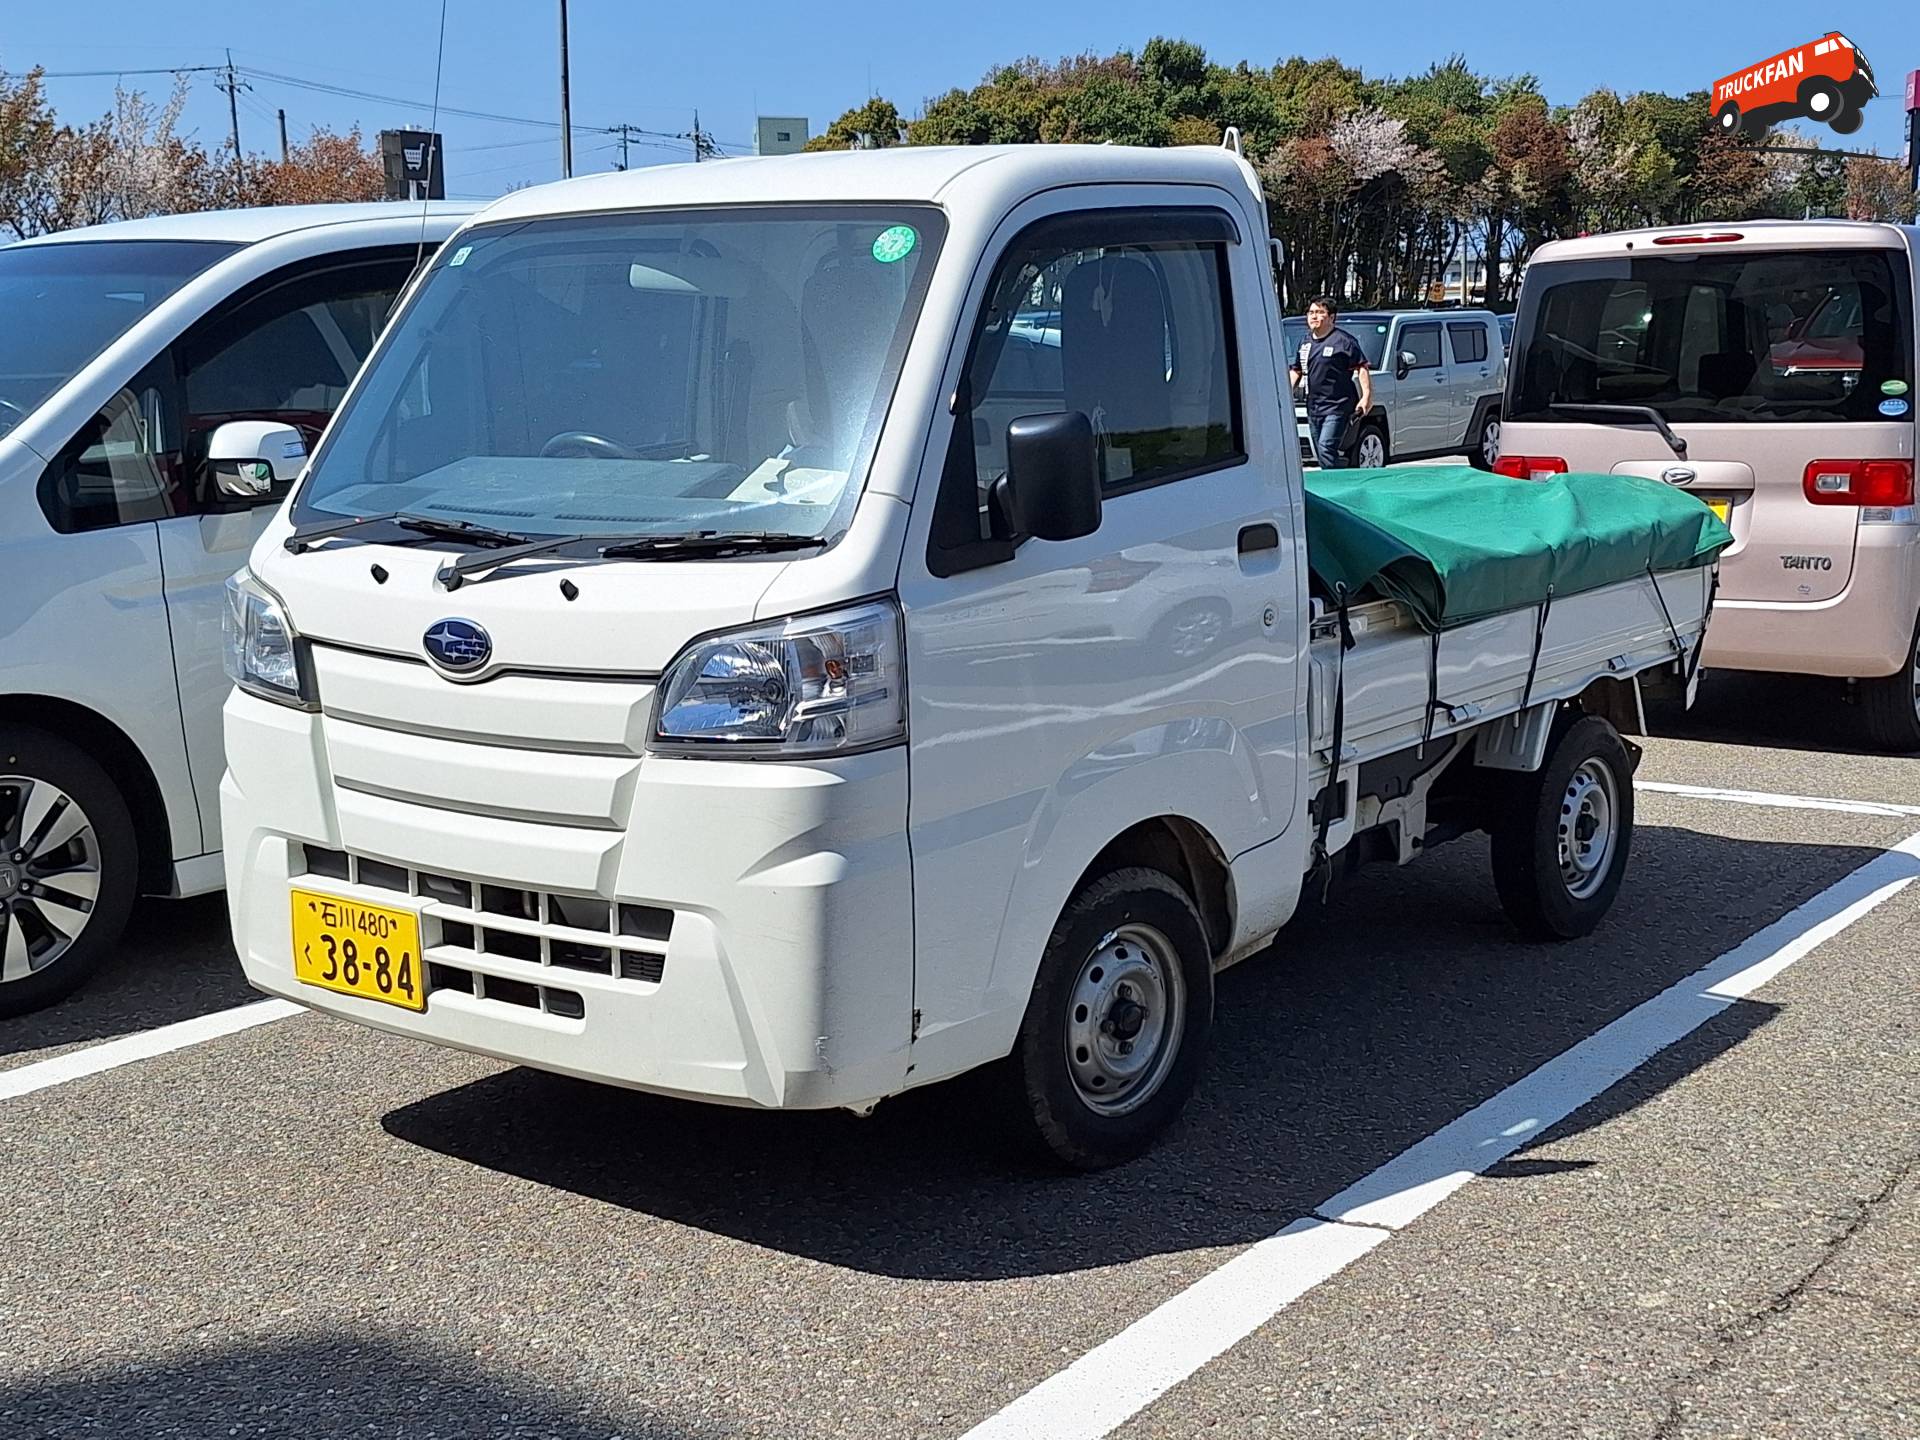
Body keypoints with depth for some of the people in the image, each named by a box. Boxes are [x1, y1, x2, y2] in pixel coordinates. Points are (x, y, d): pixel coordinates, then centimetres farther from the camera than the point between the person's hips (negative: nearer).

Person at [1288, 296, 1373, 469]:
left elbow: (1362, 368, -9)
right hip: (1313, 407, 8)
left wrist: (1366, 396, -18)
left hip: (1337, 406, -8)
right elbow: (1295, 370, 24)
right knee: (1320, 452, 10)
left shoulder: (1343, 341, -7)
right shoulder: (1306, 342, 15)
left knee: (1326, 448, -20)